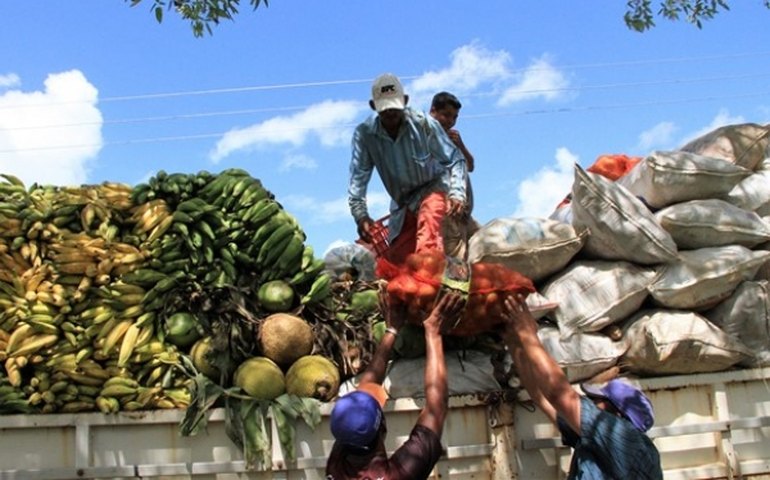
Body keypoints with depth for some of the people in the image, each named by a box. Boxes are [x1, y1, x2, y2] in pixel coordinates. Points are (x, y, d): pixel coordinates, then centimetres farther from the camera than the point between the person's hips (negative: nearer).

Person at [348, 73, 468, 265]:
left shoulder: (423, 123, -22)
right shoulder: (364, 134, -17)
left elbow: (454, 159, -18)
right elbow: (358, 177, -21)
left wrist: (457, 193, -33)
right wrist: (360, 215, -34)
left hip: (433, 187, -4)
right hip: (402, 203, 4)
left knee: (428, 218, -36)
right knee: (395, 259, 6)